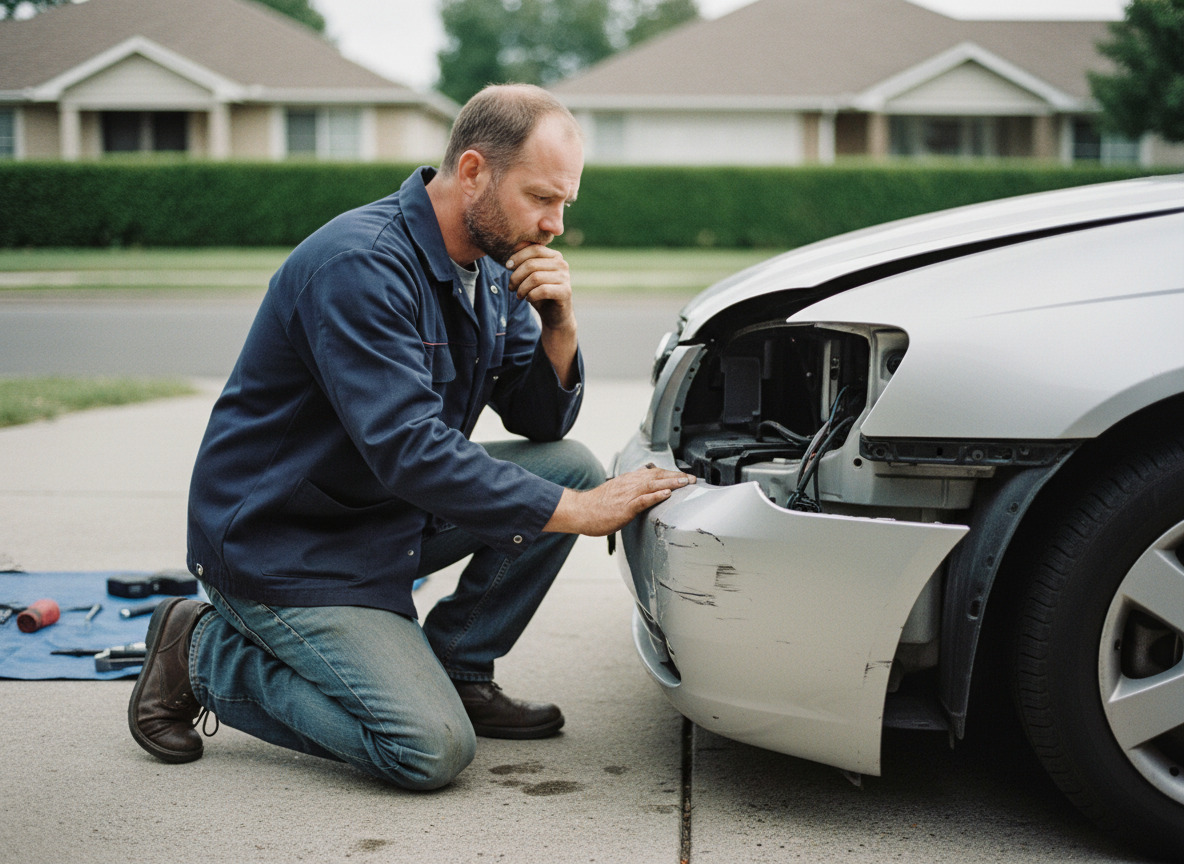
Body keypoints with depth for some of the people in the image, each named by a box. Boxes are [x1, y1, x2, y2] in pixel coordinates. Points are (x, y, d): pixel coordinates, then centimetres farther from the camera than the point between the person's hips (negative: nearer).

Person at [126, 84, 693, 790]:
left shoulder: (493, 267, 2)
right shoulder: (360, 265, -26)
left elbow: (541, 423, 7)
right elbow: (410, 453, -32)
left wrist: (558, 326, -13)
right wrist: (578, 512, -29)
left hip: (391, 515, 9)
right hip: (282, 540, -8)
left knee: (574, 465, -5)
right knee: (433, 752, -17)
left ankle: (457, 670, 7)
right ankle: (207, 653, 1)